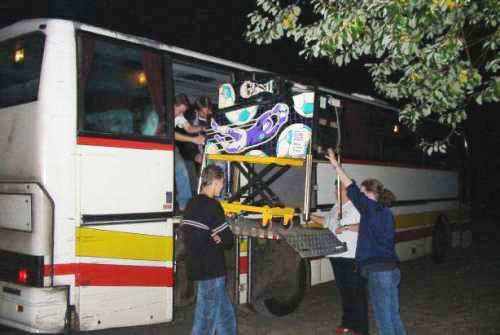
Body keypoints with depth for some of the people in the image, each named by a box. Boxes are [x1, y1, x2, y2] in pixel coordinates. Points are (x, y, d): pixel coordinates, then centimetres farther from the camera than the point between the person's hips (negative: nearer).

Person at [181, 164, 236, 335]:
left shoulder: (192, 204, 9)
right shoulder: (212, 205, -16)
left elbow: (185, 234, 12)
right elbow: (228, 239, -17)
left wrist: (212, 239, 0)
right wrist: (217, 240, 3)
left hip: (196, 267, 9)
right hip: (211, 270, -9)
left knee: (225, 314, 19)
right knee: (206, 317, 2)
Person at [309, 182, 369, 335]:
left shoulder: (357, 207, -11)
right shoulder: (336, 207, 15)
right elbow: (326, 221, 29)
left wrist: (347, 227, -25)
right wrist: (311, 217, 22)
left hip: (352, 258, -8)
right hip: (337, 256, 8)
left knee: (357, 293, -1)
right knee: (344, 291, 16)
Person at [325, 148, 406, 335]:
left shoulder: (371, 208, -9)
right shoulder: (386, 213, 15)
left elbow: (352, 189, -9)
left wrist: (336, 165, -3)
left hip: (378, 271, -9)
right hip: (392, 268, 9)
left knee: (384, 319, -2)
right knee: (393, 316, 17)